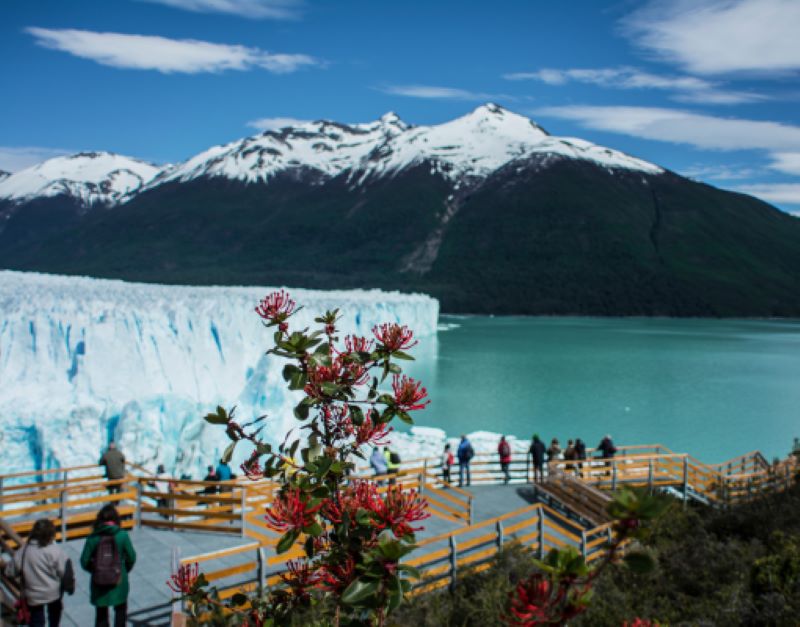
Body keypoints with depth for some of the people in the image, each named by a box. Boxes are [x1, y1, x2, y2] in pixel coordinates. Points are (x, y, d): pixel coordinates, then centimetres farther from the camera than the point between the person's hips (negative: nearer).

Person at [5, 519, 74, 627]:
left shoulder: (22, 551, -13)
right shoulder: (56, 551, -20)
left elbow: (10, 572, -4)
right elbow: (65, 572, -16)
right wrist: (70, 586, 2)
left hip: (33, 595, 1)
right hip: (53, 592, -1)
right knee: (54, 612, 29)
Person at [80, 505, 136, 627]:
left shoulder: (93, 537, -10)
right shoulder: (122, 535, -13)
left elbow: (84, 561, -9)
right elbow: (131, 558, -8)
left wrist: (95, 570, 11)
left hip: (99, 583, 1)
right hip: (119, 581, -1)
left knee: (101, 614, 18)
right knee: (120, 610, 22)